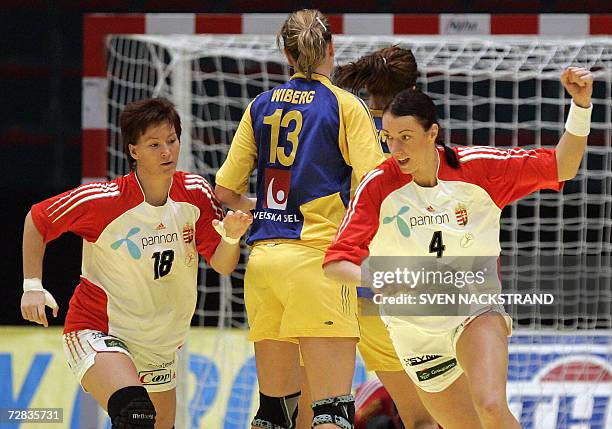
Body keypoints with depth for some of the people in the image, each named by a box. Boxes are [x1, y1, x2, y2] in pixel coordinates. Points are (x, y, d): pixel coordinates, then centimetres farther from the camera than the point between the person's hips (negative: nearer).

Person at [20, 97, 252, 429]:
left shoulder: (195, 193, -6)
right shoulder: (103, 200, -19)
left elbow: (222, 265, -2)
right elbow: (37, 220, -4)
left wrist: (231, 237, -24)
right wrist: (32, 286, -10)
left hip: (159, 344, 6)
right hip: (97, 332, -6)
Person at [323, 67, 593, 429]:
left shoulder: (475, 167, -12)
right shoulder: (378, 186, -14)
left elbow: (561, 168, -10)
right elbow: (337, 263, -17)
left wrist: (581, 106, -23)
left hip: (475, 310, -1)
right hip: (415, 328, 1)